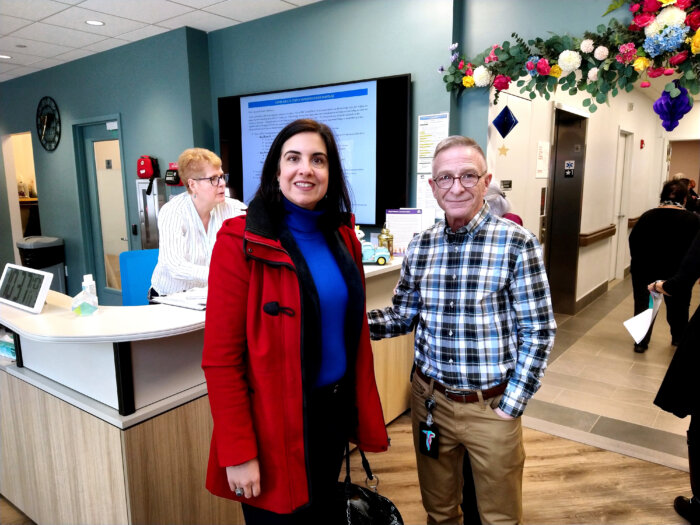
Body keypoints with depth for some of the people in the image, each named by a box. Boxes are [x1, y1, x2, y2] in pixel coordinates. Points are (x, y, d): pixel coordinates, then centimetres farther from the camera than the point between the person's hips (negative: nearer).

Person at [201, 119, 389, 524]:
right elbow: (221, 358, -16)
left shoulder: (343, 237, 3)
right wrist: (237, 453, -15)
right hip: (277, 423, -5)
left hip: (336, 411, 6)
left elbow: (356, 330, 9)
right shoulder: (241, 243, -16)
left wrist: (365, 411, 7)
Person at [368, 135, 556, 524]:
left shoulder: (516, 243, -13)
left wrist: (512, 403, -10)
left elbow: (538, 331, -9)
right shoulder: (419, 246, -1)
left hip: (492, 405, -3)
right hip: (430, 399, 3)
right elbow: (402, 315, 6)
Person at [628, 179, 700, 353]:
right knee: (677, 307, 19)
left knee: (644, 306, 11)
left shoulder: (647, 216, 1)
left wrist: (639, 262, 12)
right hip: (677, 273, -1)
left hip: (645, 270, 1)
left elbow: (633, 241, 2)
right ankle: (678, 339, 37)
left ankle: (641, 342, 10)